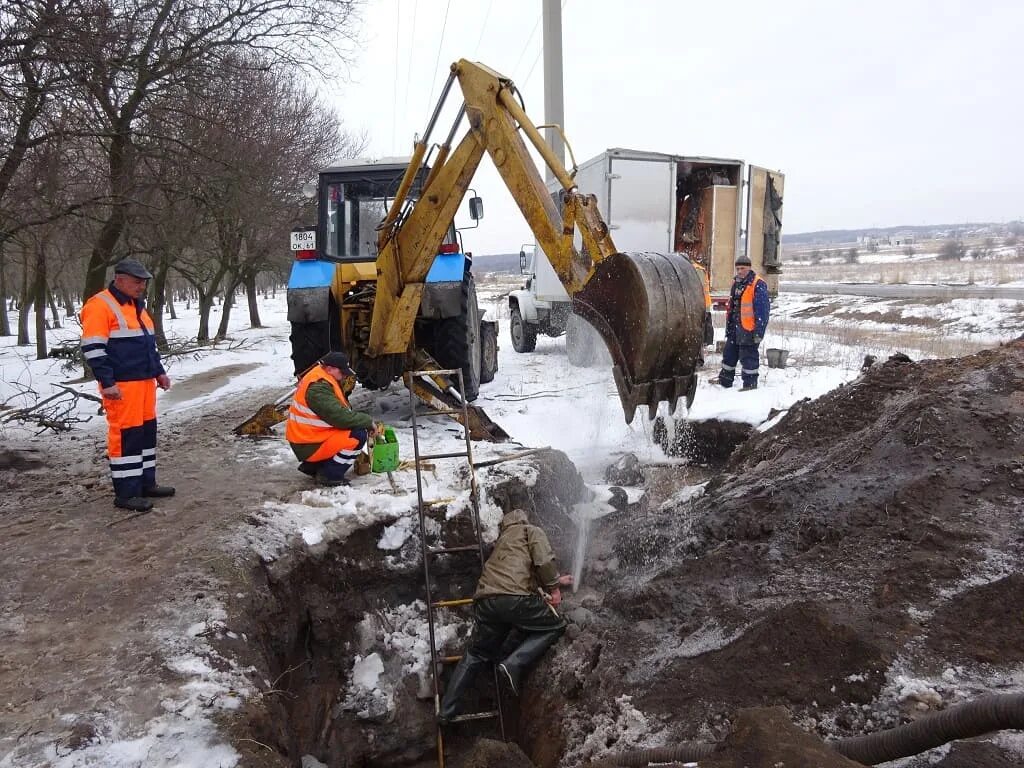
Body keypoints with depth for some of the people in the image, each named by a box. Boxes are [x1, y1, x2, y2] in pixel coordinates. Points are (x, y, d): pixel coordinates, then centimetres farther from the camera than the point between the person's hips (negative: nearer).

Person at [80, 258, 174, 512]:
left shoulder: (136, 305, 17)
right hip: (122, 384, -9)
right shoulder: (100, 306, -11)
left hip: (144, 380, 9)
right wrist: (107, 382, -19)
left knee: (147, 431, 13)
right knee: (125, 434, -6)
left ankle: (146, 483, 23)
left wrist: (159, 371, 22)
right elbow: (92, 348, -16)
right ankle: (126, 493, 1)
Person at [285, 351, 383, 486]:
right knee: (359, 435, -18)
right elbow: (340, 416, -29)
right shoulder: (318, 388, -23)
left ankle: (312, 466, 19)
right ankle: (329, 475, -6)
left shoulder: (321, 379, 9)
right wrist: (369, 422, -19)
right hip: (308, 446, -10)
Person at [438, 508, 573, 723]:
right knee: (555, 625, 13)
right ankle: (514, 664, -6)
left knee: (477, 654, 24)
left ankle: (447, 710, 22)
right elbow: (544, 560, -2)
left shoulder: (502, 541, 37)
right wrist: (553, 587, 8)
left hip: (485, 601, 7)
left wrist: (555, 581, 56)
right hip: (514, 597, -7)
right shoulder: (531, 531, 18)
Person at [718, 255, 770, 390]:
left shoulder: (758, 285, -13)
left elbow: (763, 309, -16)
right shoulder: (736, 282, 13)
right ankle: (725, 379, 29)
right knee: (729, 353, 16)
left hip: (749, 328, -8)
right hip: (735, 327, 9)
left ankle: (750, 383, 7)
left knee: (748, 356, -3)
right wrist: (728, 326, 21)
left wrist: (759, 331, -20)